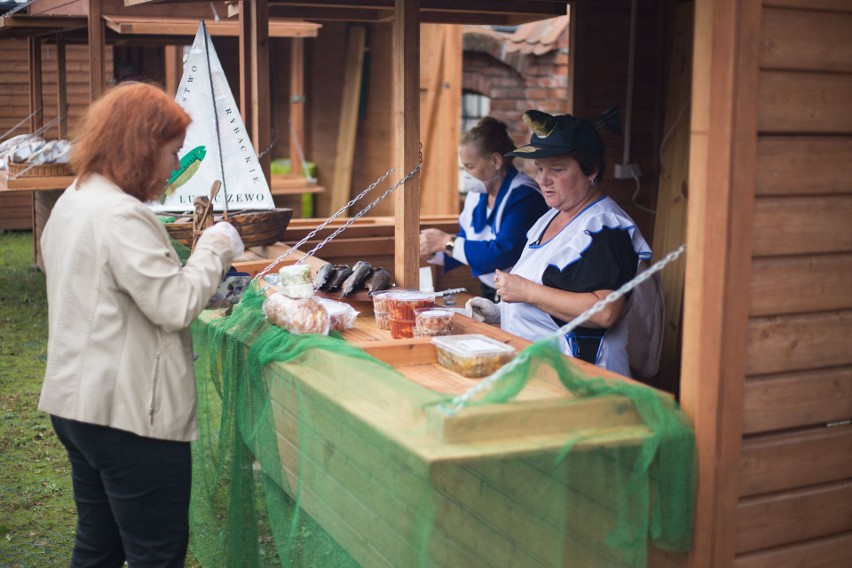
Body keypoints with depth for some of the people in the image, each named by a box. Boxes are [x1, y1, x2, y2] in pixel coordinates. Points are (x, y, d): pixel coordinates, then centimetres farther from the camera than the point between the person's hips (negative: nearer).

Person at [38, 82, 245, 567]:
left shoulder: (73, 202, 10)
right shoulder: (121, 215, -22)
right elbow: (176, 306, -21)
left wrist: (201, 269, 13)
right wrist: (215, 249, -7)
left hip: (77, 403, 10)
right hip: (129, 412, -10)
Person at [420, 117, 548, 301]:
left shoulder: (524, 196, -16)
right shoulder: (477, 193, 10)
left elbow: (502, 254, -24)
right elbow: (465, 243, 17)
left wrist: (447, 242, -17)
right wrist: (431, 253, -1)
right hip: (488, 293, 7)